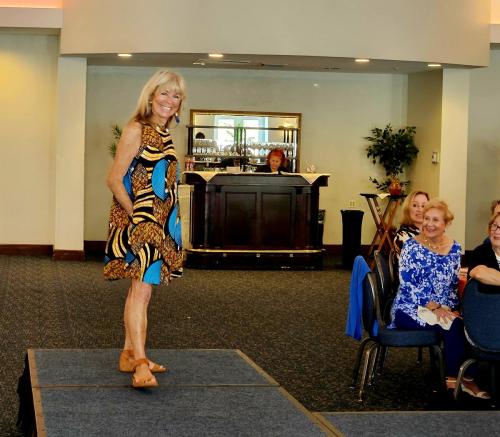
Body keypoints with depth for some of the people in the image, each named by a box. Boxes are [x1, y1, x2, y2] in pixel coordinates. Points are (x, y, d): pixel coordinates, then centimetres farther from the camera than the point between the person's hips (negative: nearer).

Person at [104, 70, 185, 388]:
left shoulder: (165, 135, 15)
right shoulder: (137, 130, -10)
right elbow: (114, 179, -14)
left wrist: (168, 222, 14)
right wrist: (136, 217, -15)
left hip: (160, 223, 9)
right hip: (139, 222, -9)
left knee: (141, 287, 13)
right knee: (142, 288, -16)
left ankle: (129, 355, 21)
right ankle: (141, 365, -20)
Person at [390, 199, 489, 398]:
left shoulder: (454, 249, 7)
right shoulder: (411, 247, -7)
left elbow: (454, 285, 10)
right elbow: (407, 285, -14)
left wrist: (452, 308, -8)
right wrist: (435, 308, -21)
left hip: (444, 308, 4)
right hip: (410, 309, -4)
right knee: (454, 325, -30)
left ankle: (465, 377, -17)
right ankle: (455, 378, -13)